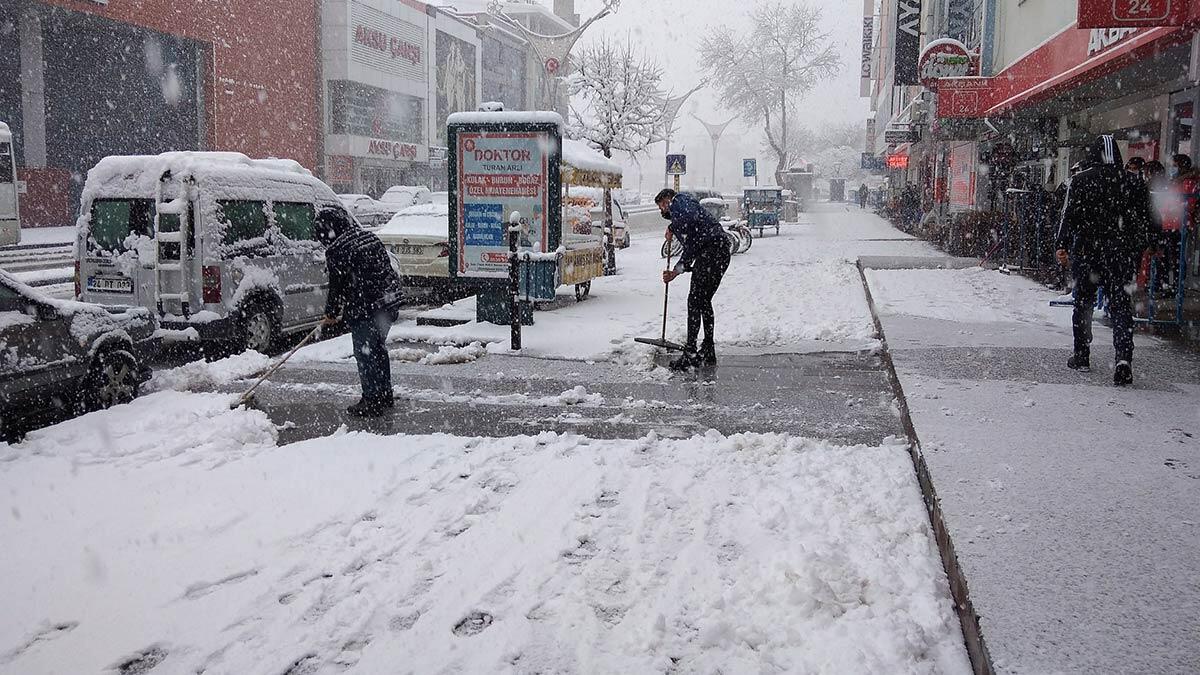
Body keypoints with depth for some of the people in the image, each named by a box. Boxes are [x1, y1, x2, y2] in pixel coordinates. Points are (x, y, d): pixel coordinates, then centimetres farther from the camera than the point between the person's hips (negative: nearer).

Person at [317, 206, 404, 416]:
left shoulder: (336, 251, -13)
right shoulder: (370, 238, 11)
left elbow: (337, 286, -9)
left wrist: (331, 313, 8)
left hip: (364, 310, -9)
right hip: (389, 303, 9)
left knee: (365, 354, 2)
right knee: (378, 349, 20)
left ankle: (372, 402, 7)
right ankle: (384, 396, 29)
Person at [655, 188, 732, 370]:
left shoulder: (679, 201, 6)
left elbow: (690, 217, -20)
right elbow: (689, 251, 32)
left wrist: (672, 228, -4)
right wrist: (675, 272, 28)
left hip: (711, 249, -10)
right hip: (721, 252, 10)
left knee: (694, 301, -7)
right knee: (704, 301, 16)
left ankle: (691, 354, -7)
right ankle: (708, 352, 20)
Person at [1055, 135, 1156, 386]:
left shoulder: (1080, 180, -3)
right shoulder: (1133, 182, 5)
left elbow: (1069, 215, -8)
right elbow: (1146, 221, 8)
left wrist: (1061, 245, -5)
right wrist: (1139, 249, 18)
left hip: (1086, 250, -1)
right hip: (1123, 252, 1)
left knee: (1083, 301, 13)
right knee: (1121, 304, 0)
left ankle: (1081, 356, 19)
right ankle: (1124, 357, -17)